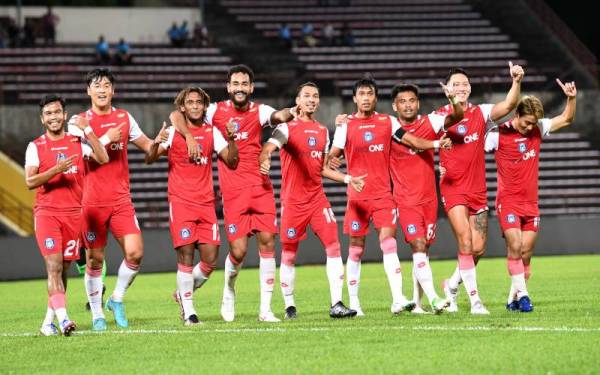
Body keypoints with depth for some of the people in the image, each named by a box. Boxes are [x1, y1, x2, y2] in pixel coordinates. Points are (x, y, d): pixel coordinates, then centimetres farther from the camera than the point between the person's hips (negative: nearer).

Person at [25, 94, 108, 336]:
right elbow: (30, 182, -6)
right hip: (46, 212, -3)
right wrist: (56, 170, -20)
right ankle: (62, 318, -26)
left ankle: (48, 321, 14)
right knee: (54, 266, -16)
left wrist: (88, 131, -9)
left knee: (63, 270, 6)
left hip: (73, 213, 3)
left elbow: (103, 159, -6)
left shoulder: (78, 142, 9)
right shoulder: (35, 147, 3)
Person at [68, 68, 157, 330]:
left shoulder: (124, 118, 11)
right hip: (92, 201, -3)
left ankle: (117, 299, 14)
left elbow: (146, 146, 20)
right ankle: (97, 314, 13)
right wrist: (105, 139, -17)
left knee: (135, 253, -9)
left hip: (121, 200, 3)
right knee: (94, 259, 1)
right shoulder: (79, 121, -1)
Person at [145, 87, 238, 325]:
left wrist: (231, 139, -11)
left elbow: (232, 162, 6)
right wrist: (156, 144, -29)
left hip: (206, 203, 4)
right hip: (180, 202, -4)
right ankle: (188, 312, -3)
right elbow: (150, 160, -8)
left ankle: (184, 293, 21)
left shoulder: (212, 132, 9)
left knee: (210, 259, -3)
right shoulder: (173, 132, 0)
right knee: (186, 256, -12)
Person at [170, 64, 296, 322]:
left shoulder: (258, 111, 5)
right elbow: (176, 115, -2)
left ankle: (265, 309, 2)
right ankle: (229, 291, 25)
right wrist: (188, 135, -20)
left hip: (260, 185, 2)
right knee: (238, 250, -7)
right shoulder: (217, 111, 2)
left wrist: (290, 113, -40)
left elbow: (278, 116, -17)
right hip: (233, 191, -2)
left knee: (267, 241, -4)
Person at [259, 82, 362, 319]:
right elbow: (268, 148, -23)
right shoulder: (287, 128, -5)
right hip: (293, 200, -5)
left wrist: (347, 179, 14)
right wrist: (264, 159, -45)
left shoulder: (322, 131, 14)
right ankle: (289, 306, 14)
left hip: (317, 198, 5)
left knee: (334, 246, -8)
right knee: (289, 254, 2)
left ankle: (336, 305, -7)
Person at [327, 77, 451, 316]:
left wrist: (436, 144, -18)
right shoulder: (346, 124, 3)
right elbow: (334, 153, -1)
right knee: (356, 249, 4)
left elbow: (410, 140, -2)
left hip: (383, 194, 0)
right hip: (357, 195, 0)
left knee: (388, 241, -14)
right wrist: (331, 159, -25)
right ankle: (353, 302, 12)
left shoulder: (387, 122, 7)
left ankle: (398, 299, -22)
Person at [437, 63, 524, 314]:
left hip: (478, 189, 3)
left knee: (478, 248, 2)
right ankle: (475, 300, -12)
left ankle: (452, 285, 26)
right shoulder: (439, 116, 0)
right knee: (466, 243, -15)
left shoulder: (481, 113, 4)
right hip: (453, 188, -3)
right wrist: (435, 165, -12)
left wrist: (517, 82, -27)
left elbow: (508, 105, -12)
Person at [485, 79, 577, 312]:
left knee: (526, 252, 2)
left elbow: (566, 119, 11)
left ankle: (513, 299, 8)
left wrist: (571, 98, -6)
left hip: (530, 202, 4)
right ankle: (522, 294, -18)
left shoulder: (538, 129, 4)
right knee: (514, 246, -18)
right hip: (508, 201, -4)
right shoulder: (499, 134, -9)